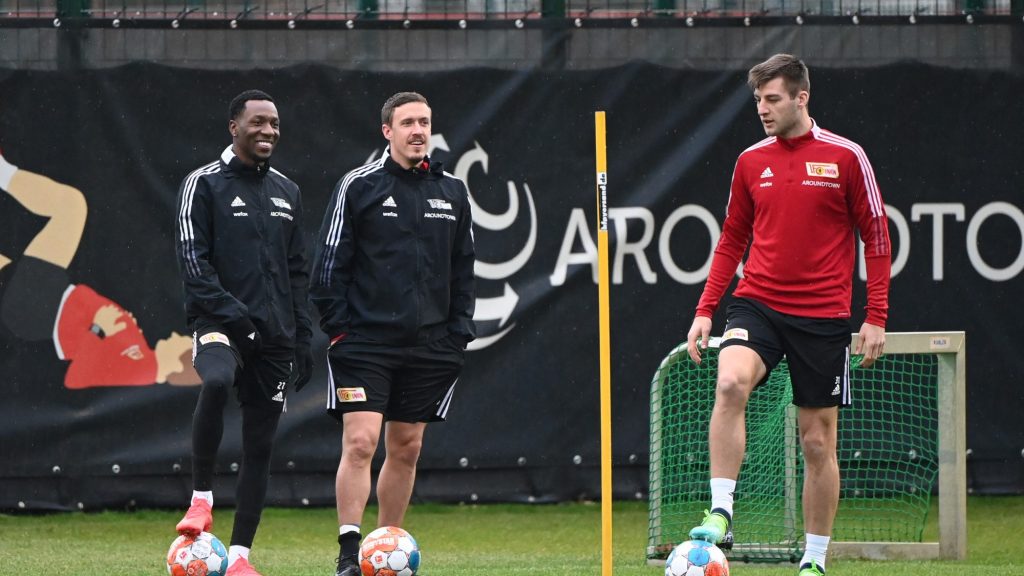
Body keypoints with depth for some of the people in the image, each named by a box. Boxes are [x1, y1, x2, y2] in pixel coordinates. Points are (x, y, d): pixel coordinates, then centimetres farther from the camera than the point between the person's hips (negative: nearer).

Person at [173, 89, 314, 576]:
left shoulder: (286, 193, 17)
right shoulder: (204, 184, 0)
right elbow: (192, 259, -7)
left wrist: (302, 338, 11)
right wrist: (229, 313, -19)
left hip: (275, 335, 6)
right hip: (220, 325, -6)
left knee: (260, 444, 3)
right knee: (216, 381, -37)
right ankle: (201, 499, -23)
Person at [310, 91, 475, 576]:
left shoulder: (452, 192, 11)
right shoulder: (358, 186, -2)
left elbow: (463, 267, 16)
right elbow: (330, 261, -2)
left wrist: (459, 331, 8)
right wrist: (337, 327, -8)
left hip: (429, 345, 4)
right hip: (365, 339, -4)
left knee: (406, 449, 8)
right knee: (360, 443, -12)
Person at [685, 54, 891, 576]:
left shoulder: (845, 157, -3)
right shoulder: (750, 162, 7)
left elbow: (876, 237, 1)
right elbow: (732, 241, 15)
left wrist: (876, 318, -4)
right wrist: (705, 309, 7)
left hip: (823, 317, -2)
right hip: (757, 305, 2)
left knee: (818, 443, 4)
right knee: (731, 382, -29)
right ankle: (720, 516, -29)